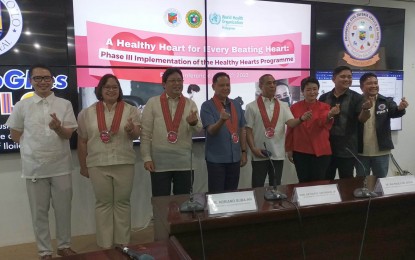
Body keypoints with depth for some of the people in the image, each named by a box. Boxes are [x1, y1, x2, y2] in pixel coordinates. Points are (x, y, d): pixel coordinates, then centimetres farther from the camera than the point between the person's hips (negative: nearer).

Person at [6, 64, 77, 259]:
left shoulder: (65, 105, 0)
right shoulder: (22, 106, 0)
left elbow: (68, 134, -4)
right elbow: (15, 134, 10)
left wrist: (58, 128, -24)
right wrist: (33, 147, 1)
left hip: (61, 165, 0)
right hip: (34, 167, 0)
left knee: (63, 209, 10)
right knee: (39, 211, 10)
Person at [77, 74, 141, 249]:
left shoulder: (130, 110, 2)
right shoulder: (87, 113, 3)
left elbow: (136, 135, -2)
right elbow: (82, 141, 7)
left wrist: (131, 130, -26)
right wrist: (83, 166, 8)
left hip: (124, 164, 0)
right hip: (98, 165, 0)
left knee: (122, 202, 8)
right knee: (103, 203, 9)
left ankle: (123, 242, 21)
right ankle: (105, 244, 20)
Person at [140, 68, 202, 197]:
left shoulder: (190, 104, 6)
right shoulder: (153, 102, -1)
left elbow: (198, 129, 0)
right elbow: (145, 134, -1)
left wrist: (193, 123, -23)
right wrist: (147, 157, -6)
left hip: (183, 161, 2)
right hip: (159, 160, -2)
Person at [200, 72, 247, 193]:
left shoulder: (236, 105, 7)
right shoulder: (207, 106, -8)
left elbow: (242, 130, 11)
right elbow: (211, 131, -17)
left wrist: (244, 152, 7)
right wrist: (222, 120, -36)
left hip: (235, 158, 5)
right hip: (216, 159, -4)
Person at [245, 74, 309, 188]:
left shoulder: (283, 106, 6)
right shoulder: (252, 106, -3)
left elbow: (290, 123, -7)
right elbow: (248, 130, -4)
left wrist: (301, 118, -28)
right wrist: (253, 148, -13)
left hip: (278, 154, 3)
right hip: (259, 154, -3)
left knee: (276, 187, 15)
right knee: (258, 187, 7)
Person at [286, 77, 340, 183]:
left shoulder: (324, 107, 0)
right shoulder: (294, 107, 2)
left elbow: (323, 122, -22)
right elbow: (290, 129, 6)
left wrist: (330, 115, -44)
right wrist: (289, 149, 4)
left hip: (320, 152, 0)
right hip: (300, 152, 1)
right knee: (303, 182, 8)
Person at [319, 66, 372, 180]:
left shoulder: (356, 97, -3)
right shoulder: (324, 98, 5)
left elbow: (362, 119, -14)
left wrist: (365, 109, -33)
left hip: (347, 150, -2)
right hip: (326, 148, 3)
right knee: (326, 182, 14)